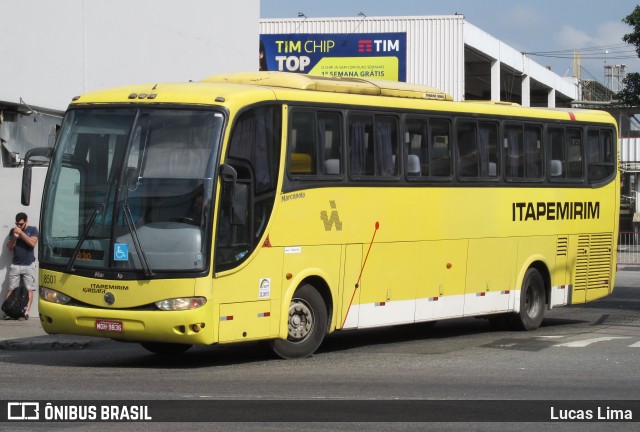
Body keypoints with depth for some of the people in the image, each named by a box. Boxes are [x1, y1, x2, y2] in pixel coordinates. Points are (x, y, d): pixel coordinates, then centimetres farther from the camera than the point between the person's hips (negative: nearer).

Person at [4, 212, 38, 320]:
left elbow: (32, 243, -14)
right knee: (11, 289, -3)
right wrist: (14, 237, -10)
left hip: (29, 265, -3)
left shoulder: (33, 230, 1)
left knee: (29, 290, -8)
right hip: (15, 265, 3)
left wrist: (21, 232, -16)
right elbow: (9, 247, 7)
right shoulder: (13, 231, 10)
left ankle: (26, 312, -10)